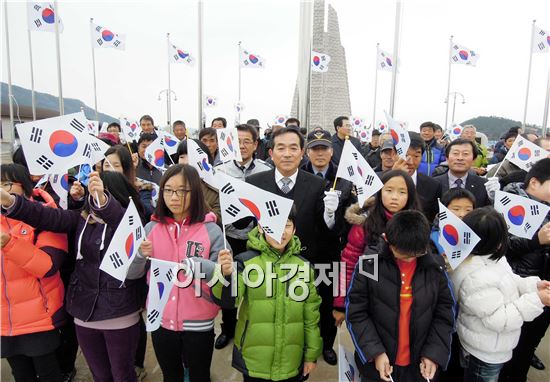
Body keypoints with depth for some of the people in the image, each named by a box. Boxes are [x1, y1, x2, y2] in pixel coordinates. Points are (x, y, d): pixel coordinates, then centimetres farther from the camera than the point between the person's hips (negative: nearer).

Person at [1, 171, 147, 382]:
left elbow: (116, 216, -32)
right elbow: (49, 217, -11)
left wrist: (103, 199, -52)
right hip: (85, 313, 4)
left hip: (119, 315, -4)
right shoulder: (81, 219, 3)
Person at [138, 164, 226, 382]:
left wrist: (201, 266, -31)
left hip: (198, 323, -2)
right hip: (160, 320, 3)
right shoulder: (152, 228, -2)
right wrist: (140, 256, -22)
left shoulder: (211, 230, -12)